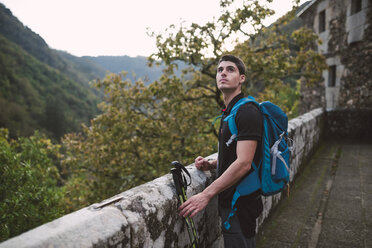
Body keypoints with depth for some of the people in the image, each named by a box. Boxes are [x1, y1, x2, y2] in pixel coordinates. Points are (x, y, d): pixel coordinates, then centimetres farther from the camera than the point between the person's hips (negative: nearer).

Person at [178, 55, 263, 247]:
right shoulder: (229, 112, 12)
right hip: (230, 200, 9)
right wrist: (211, 164, 4)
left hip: (240, 202, -9)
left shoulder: (247, 112, -19)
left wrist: (206, 194, -27)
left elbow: (244, 163, -26)